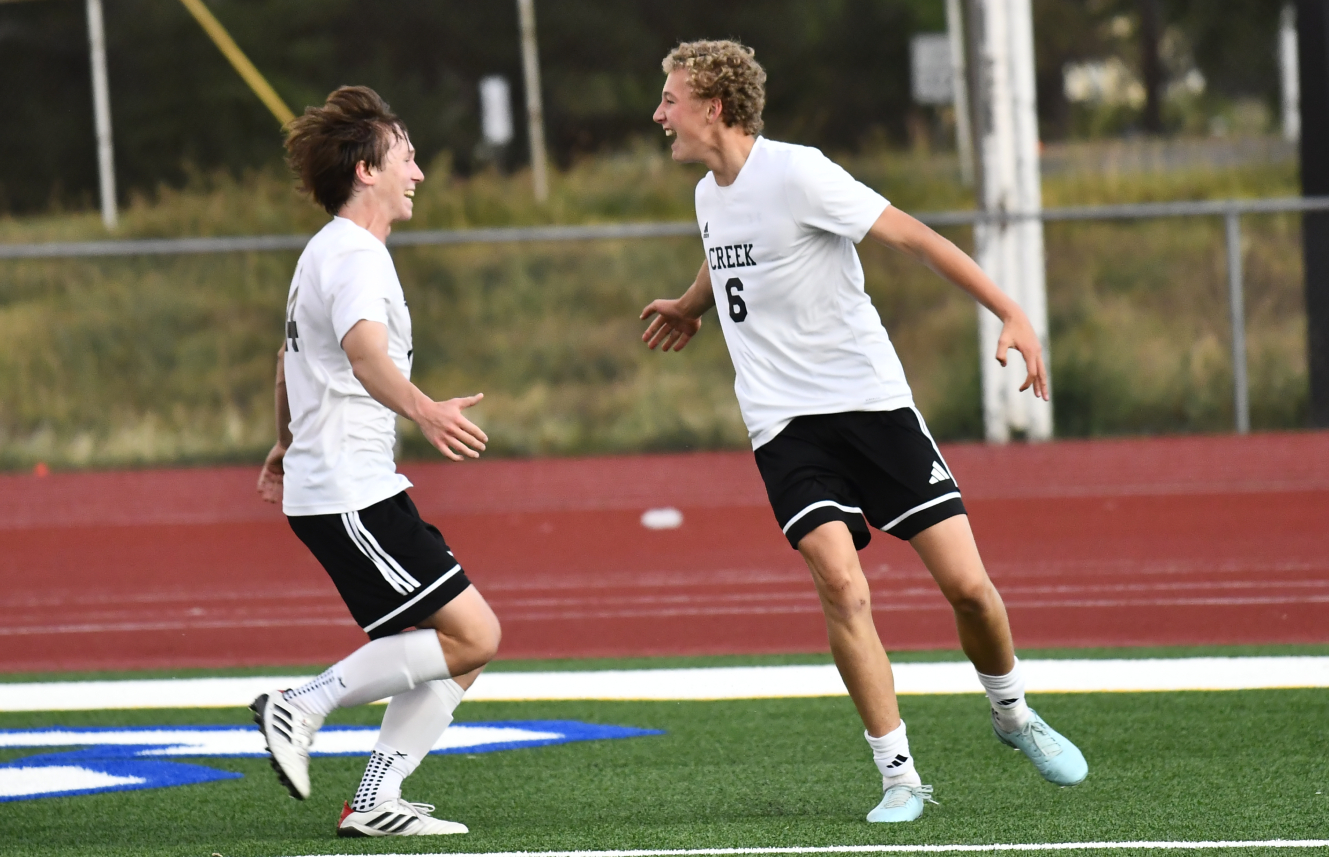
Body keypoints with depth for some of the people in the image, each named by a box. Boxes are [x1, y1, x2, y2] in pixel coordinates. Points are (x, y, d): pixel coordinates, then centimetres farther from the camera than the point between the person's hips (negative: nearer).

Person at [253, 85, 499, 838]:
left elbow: (293, 354, 35)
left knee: (464, 641, 6)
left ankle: (376, 801, 4)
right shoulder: (356, 256, -14)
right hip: (349, 493, -10)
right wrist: (423, 409, -52)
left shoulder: (327, 251, 19)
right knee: (471, 634, -14)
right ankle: (305, 705, -9)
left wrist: (289, 444, 50)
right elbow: (365, 353, -34)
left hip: (327, 482, 10)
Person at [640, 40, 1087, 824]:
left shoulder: (795, 174, -12)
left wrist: (1010, 313, -20)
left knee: (967, 584, -6)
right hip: (786, 426, 4)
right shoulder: (710, 194, 10)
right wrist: (690, 307, 53)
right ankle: (900, 775, -10)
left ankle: (1013, 713, 24)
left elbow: (911, 235, -14)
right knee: (841, 585, -18)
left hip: (874, 404, -4)